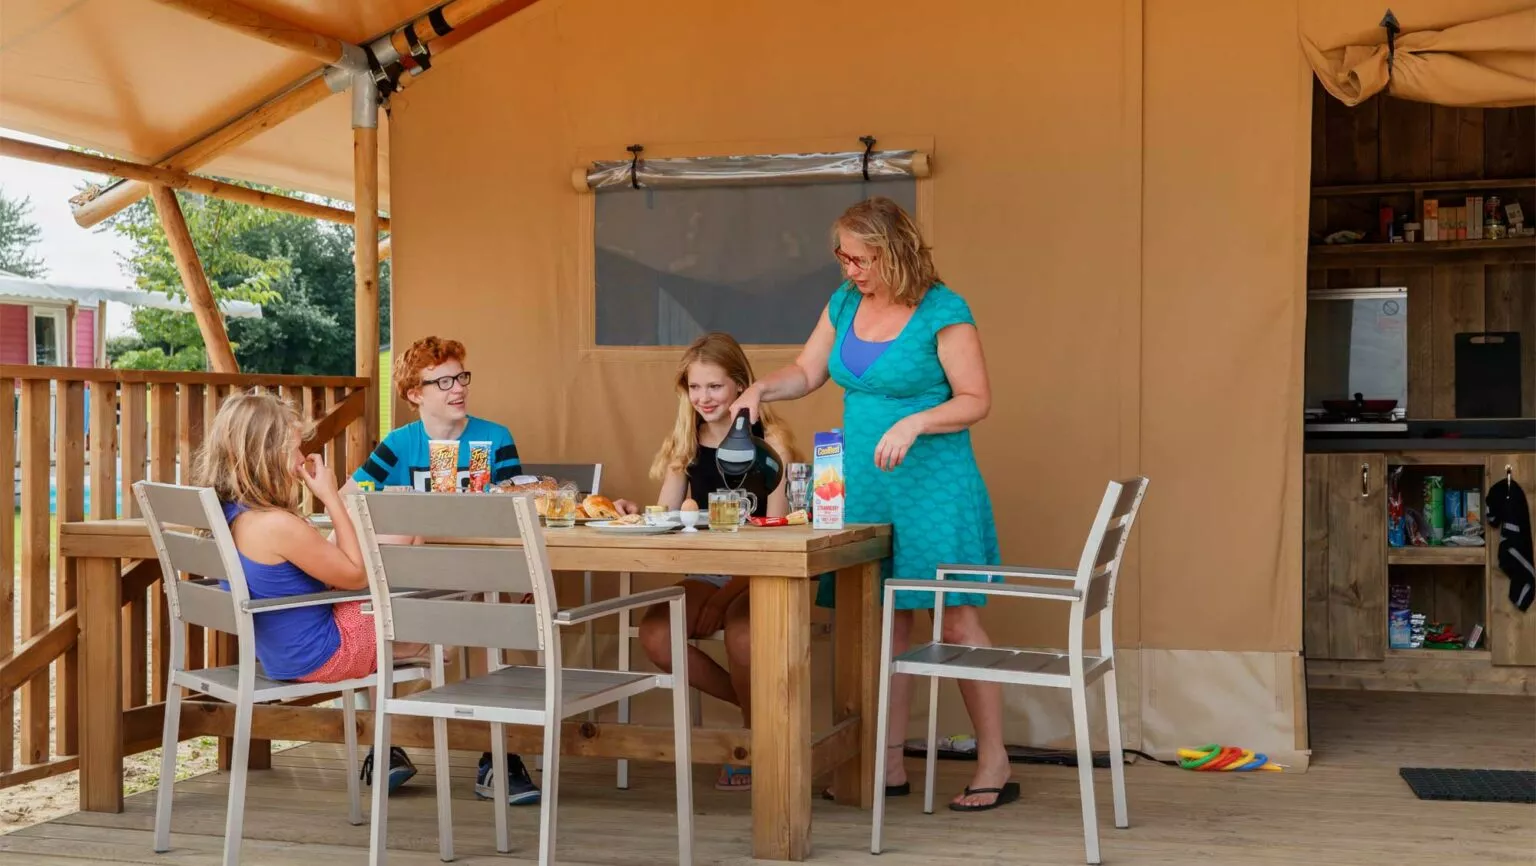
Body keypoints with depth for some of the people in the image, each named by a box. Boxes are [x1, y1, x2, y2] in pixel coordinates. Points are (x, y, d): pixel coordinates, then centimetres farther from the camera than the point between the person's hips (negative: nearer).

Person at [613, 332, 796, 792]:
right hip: (709, 571, 5)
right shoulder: (684, 443, 8)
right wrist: (636, 515, -22)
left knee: (740, 629, -36)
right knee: (655, 633, -22)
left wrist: (727, 592, -25)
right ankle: (750, 703, 1)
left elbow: (776, 528, -14)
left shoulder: (768, 438, -8)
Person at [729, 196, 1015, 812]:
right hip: (863, 484, 6)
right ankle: (889, 766, 16)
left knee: (955, 622, -4)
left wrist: (915, 423, -23)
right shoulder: (845, 304, 9)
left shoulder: (943, 312, -10)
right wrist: (762, 388, -1)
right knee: (884, 624, 8)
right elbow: (806, 373, 17)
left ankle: (994, 765, 6)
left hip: (932, 487, -6)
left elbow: (976, 400, -10)